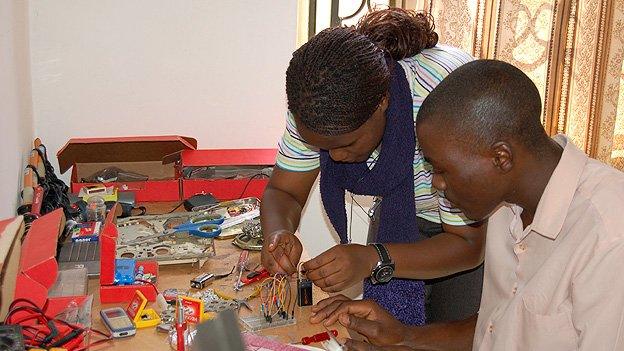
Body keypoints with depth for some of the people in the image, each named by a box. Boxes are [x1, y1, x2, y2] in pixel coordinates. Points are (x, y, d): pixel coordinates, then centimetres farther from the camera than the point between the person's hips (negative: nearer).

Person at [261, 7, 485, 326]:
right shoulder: (316, 104, -24)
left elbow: (468, 244, -31)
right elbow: (283, 192, -13)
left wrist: (373, 260, -45)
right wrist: (277, 233, -36)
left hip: (479, 225, -4)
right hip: (401, 213, 4)